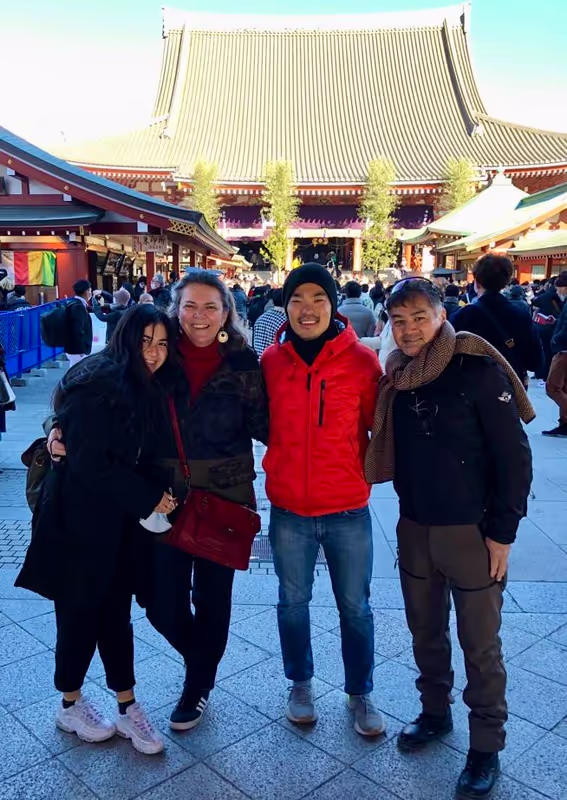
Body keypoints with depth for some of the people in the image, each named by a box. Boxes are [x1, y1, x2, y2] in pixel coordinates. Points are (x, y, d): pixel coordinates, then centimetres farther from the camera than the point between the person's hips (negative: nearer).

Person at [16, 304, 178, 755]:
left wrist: (155, 495, -4)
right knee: (80, 615, 9)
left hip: (122, 522, 6)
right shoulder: (96, 383, -18)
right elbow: (90, 463, -22)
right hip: (81, 521, -6)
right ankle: (70, 706, 31)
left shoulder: (147, 387, 6)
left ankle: (128, 708, 26)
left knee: (116, 612, 14)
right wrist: (149, 498, -16)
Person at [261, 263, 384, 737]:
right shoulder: (271, 360, -3)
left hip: (348, 510, -1)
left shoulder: (361, 360, -8)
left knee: (355, 607, 12)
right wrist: (282, 464, 0)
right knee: (293, 602, 17)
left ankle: (360, 693, 35)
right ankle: (300, 685, 41)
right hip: (289, 510, 2)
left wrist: (367, 470, -9)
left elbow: (378, 426, 0)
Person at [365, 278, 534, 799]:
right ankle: (435, 712, 40)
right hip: (415, 527, 5)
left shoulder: (479, 370, -14)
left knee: (480, 643, 7)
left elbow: (514, 456, -13)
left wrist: (502, 532, -13)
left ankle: (486, 747, 24)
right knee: (425, 629, 18)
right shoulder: (397, 375, 3)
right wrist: (409, 507, 8)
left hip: (471, 530, -5)